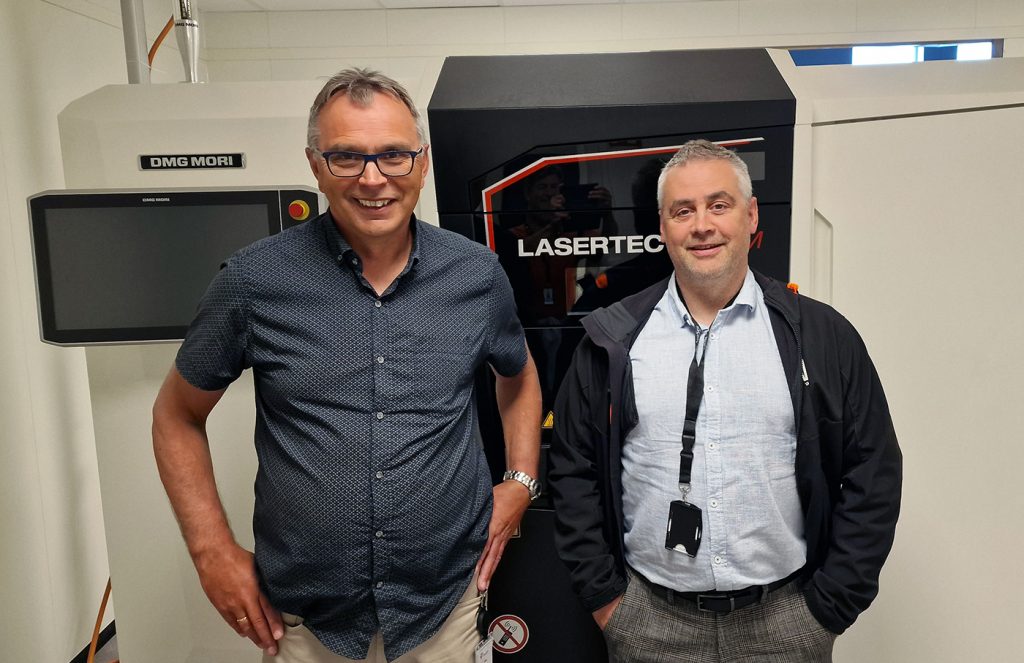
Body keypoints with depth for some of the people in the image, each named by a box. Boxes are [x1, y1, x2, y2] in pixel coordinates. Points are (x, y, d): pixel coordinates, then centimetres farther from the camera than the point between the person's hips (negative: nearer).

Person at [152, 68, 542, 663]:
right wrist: (215, 553, -4)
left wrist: (521, 481, 3)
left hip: (447, 602, 2)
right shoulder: (255, 280, -11)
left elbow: (519, 376, 14)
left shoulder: (477, 274, -5)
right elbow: (179, 416, 2)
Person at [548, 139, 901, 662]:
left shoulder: (822, 335, -4)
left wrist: (830, 607, -2)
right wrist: (602, 594, 0)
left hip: (785, 620, 0)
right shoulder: (614, 339, -3)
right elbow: (572, 468, 1)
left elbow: (872, 476, 0)